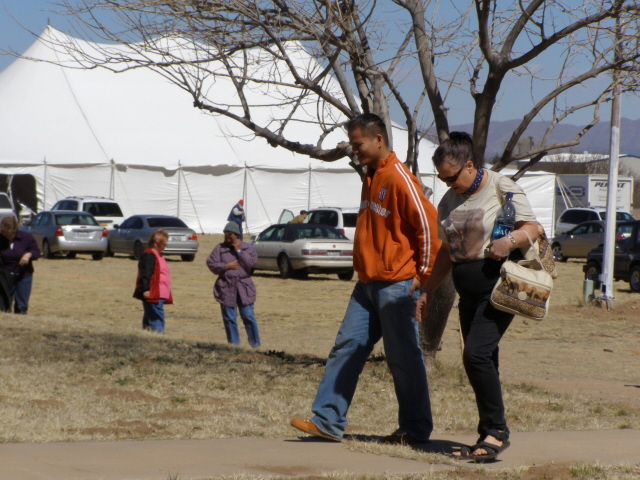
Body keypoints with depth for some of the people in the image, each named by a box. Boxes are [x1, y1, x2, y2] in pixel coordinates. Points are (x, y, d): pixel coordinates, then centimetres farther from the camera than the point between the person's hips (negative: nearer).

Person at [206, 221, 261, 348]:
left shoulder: (248, 248, 6)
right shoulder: (220, 248, 6)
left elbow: (252, 263, -9)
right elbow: (211, 263, 0)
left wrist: (239, 251, -9)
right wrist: (226, 266, -10)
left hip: (244, 287, -1)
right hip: (226, 288, 1)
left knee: (248, 317, -3)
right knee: (229, 319, 4)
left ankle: (255, 344, 3)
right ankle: (234, 344, 12)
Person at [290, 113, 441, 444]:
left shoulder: (398, 178, -14)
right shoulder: (370, 177, 15)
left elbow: (427, 222, -18)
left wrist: (424, 271, -13)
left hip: (397, 285, -9)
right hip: (368, 283, 9)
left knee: (403, 358, -1)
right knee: (346, 348, 4)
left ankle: (416, 429, 8)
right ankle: (327, 421, 5)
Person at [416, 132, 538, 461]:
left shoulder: (501, 188, -6)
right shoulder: (449, 201, 14)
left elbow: (532, 227, -9)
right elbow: (447, 251, 22)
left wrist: (510, 241, -28)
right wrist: (428, 290, 19)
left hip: (498, 286, -7)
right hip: (468, 293, 7)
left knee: (476, 354, -19)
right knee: (480, 362, 6)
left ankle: (496, 431, -13)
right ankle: (490, 438, 11)